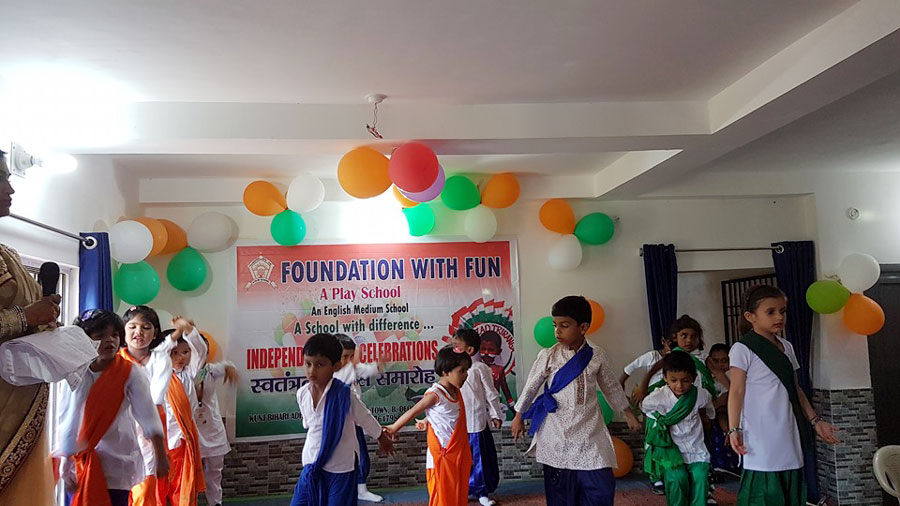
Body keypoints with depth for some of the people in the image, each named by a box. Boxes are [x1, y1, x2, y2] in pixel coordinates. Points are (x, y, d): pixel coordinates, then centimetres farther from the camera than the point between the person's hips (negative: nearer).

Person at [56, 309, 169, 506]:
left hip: (117, 463, -2)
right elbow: (65, 421, 5)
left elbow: (149, 418, -7)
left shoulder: (130, 374, -6)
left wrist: (161, 458, -9)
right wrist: (65, 464, 7)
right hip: (78, 463, 2)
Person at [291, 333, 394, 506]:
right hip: (311, 466, 5)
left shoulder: (344, 394, -18)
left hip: (341, 468, -5)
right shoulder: (302, 394, -3)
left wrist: (382, 438, 12)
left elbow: (365, 418, -2)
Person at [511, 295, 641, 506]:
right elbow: (531, 386, 4)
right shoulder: (548, 356, -6)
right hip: (557, 434, -2)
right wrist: (519, 416, 12)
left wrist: (628, 413, 22)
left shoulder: (597, 356, 0)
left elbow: (611, 387, 14)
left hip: (590, 433, 2)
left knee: (602, 487, -1)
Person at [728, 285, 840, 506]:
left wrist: (815, 421, 16)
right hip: (762, 438, -7)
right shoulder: (743, 349, -9)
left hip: (789, 434, 7)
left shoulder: (787, 347, 13)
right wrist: (734, 429, -16)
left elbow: (794, 389, 18)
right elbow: (737, 391, -11)